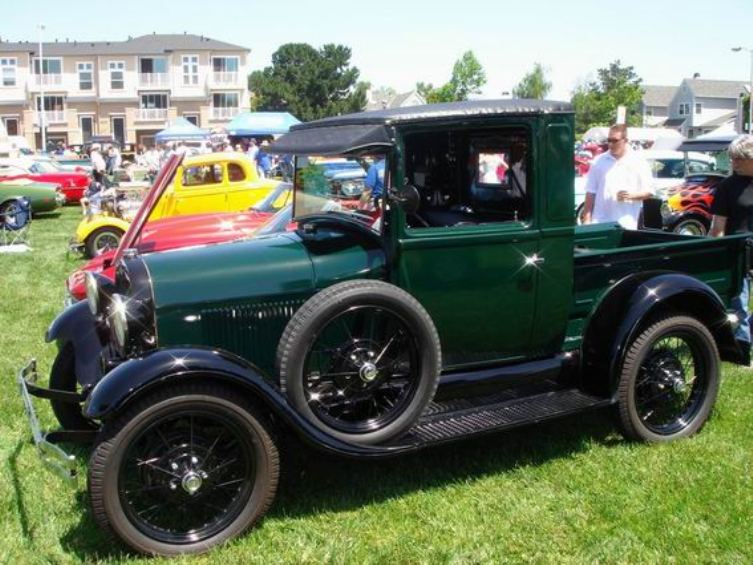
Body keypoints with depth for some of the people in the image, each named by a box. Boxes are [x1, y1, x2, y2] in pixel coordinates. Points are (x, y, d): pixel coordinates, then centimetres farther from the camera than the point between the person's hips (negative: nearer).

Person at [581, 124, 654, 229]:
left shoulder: (639, 162, 4)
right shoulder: (599, 161, 8)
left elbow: (649, 191, 5)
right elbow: (591, 193, 8)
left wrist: (631, 195, -14)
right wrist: (587, 219, 2)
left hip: (627, 225, -1)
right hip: (600, 222, 1)